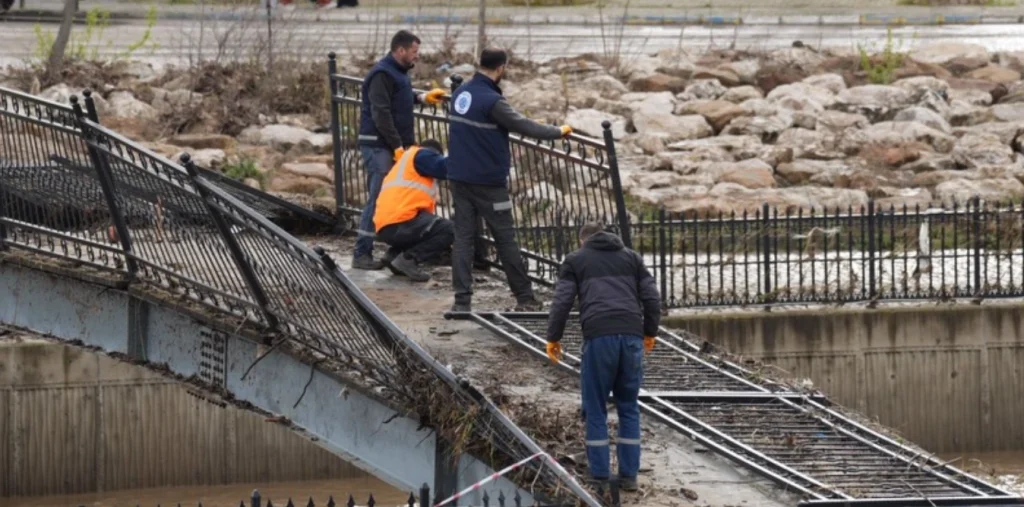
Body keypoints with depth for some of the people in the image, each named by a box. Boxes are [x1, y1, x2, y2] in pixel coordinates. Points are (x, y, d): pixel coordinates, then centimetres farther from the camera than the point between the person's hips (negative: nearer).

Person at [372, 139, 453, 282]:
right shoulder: (420, 155, 9)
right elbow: (444, 167, -9)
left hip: (384, 227, 9)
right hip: (399, 223, -9)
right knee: (448, 230, -7)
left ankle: (394, 254, 9)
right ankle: (408, 259, -15)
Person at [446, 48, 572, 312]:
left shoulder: (461, 93, 7)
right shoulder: (491, 101, -18)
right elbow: (523, 126, -15)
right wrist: (559, 131, -1)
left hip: (459, 178, 7)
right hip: (488, 181, -7)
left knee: (462, 237, 5)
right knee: (505, 240, 2)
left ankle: (462, 299, -2)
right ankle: (525, 298, 9)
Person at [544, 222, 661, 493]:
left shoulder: (575, 260, 14)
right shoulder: (631, 258, 21)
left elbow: (562, 301, 4)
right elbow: (651, 297, 15)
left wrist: (553, 338, 13)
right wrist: (650, 332, 28)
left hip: (598, 337, -2)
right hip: (631, 336, 2)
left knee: (595, 410, 6)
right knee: (629, 408, 11)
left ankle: (600, 478, 3)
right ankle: (629, 475, 8)